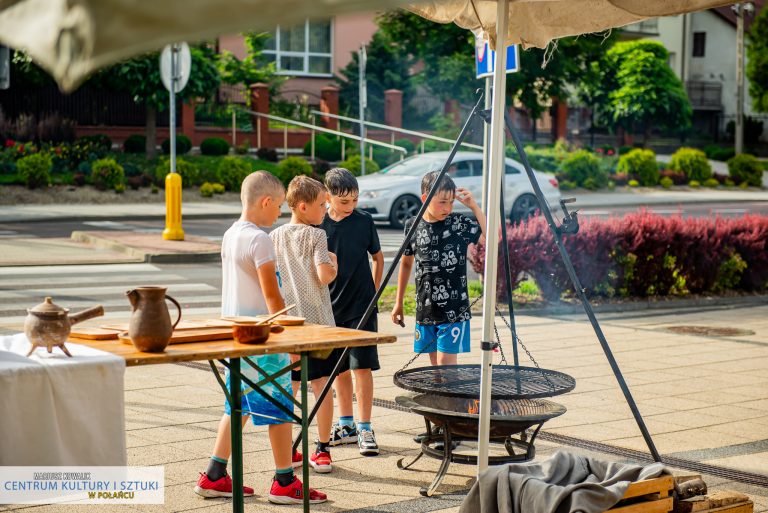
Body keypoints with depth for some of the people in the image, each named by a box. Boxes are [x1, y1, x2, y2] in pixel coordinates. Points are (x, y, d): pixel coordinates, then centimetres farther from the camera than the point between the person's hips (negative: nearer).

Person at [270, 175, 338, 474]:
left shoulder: (274, 238, 6)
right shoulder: (316, 236, -9)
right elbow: (325, 276, -18)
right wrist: (334, 264, 1)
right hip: (316, 320, -4)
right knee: (321, 384, 3)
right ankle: (322, 450, 5)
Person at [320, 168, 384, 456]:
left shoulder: (364, 222, -3)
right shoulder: (318, 225, -2)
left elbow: (378, 258, 10)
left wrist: (374, 292, 5)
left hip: (361, 307, -2)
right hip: (331, 306, 2)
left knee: (362, 366, -6)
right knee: (339, 367, 11)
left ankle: (364, 428, -1)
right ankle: (346, 424, 23)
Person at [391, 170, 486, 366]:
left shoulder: (460, 223, -7)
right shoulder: (412, 226, 1)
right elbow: (406, 264, 15)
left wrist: (474, 207, -21)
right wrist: (399, 302, 19)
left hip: (454, 310, -4)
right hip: (425, 309, 4)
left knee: (446, 361, -8)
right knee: (435, 364, 11)